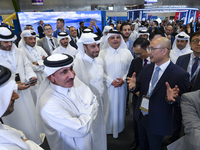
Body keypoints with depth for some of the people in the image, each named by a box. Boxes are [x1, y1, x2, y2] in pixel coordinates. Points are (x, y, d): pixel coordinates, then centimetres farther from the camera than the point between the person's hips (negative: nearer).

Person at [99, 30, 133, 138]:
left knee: (120, 106, 14)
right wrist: (110, 81, -14)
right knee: (108, 106, 9)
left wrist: (123, 79, -13)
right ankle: (107, 128, 31)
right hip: (107, 86, -1)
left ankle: (119, 127, 36)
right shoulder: (102, 53, -2)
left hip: (122, 86, 2)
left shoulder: (127, 52, 3)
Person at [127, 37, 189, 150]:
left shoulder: (180, 74, -19)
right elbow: (139, 86, 2)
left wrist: (171, 98, -36)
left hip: (158, 122, -4)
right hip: (141, 116, 5)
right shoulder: (147, 69, -3)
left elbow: (181, 101, -15)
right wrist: (134, 85, -21)